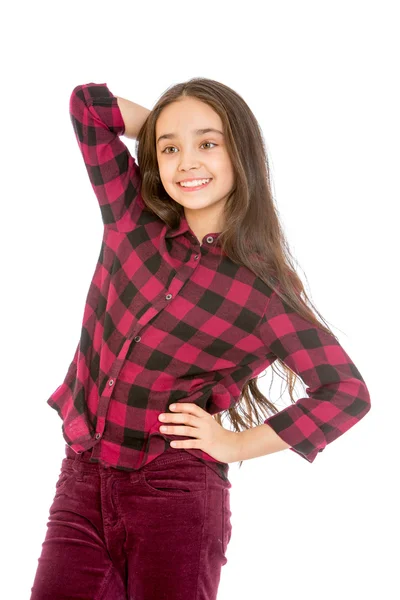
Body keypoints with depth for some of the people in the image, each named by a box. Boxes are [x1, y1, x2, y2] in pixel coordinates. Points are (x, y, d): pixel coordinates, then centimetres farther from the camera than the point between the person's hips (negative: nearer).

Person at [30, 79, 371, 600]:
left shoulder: (264, 290, -6)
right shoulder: (133, 219, 4)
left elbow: (346, 392, -3)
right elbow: (88, 103, 7)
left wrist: (236, 445, -4)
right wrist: (166, 128, 7)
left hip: (176, 500, -3)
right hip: (81, 484, 3)